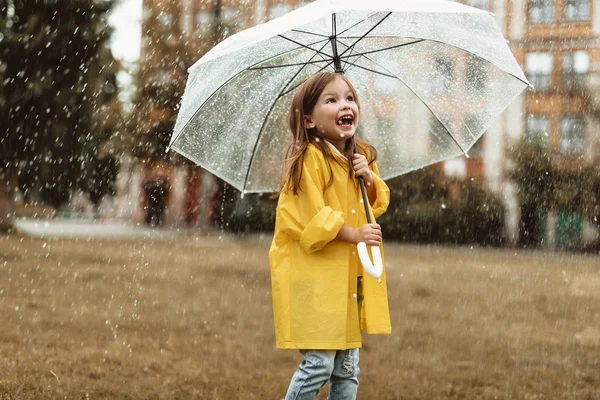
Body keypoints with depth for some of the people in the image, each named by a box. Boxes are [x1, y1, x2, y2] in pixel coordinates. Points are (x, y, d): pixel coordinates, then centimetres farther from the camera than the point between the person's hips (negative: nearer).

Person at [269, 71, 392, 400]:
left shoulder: (361, 156, 11)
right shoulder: (310, 158, -14)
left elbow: (378, 202, 15)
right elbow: (311, 216, -19)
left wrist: (369, 178, -4)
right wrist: (353, 234, -18)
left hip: (350, 275, 8)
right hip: (313, 273, -8)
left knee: (348, 368, 11)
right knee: (319, 363, -10)